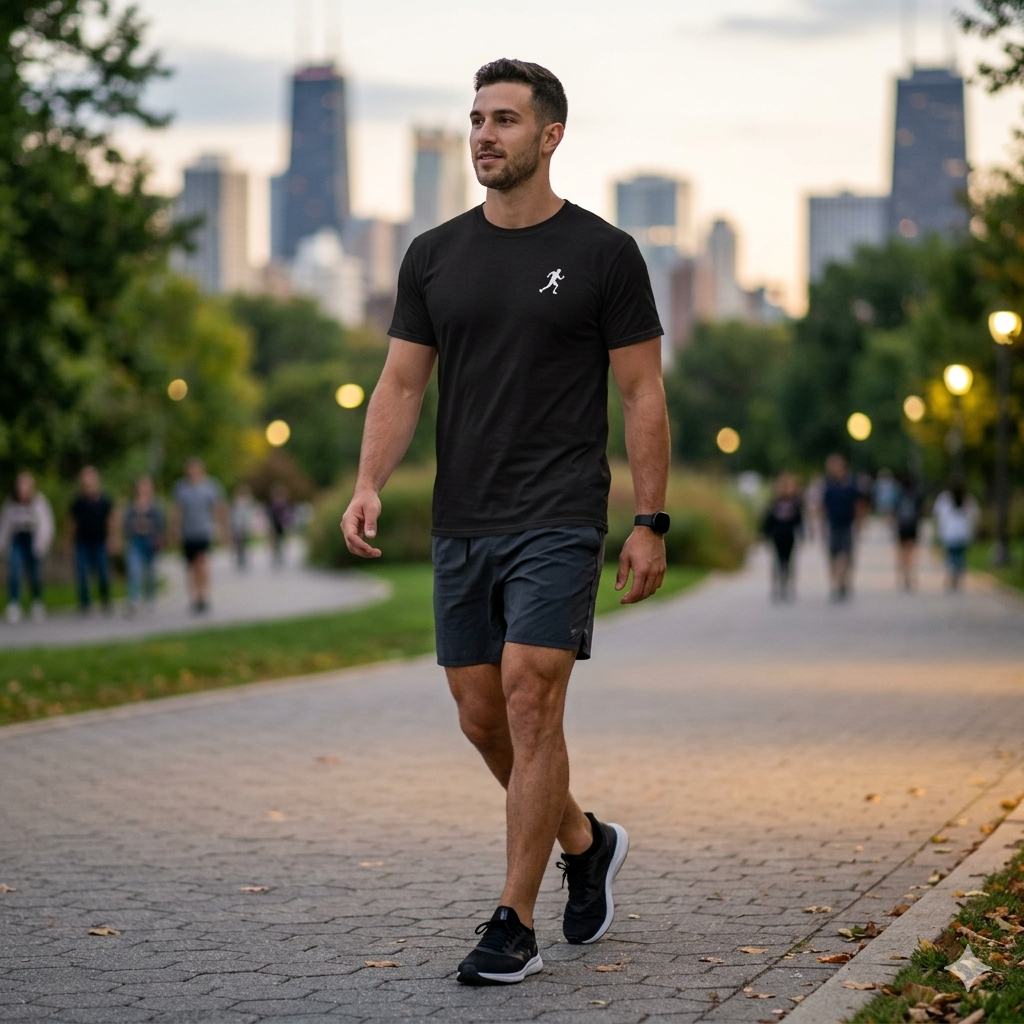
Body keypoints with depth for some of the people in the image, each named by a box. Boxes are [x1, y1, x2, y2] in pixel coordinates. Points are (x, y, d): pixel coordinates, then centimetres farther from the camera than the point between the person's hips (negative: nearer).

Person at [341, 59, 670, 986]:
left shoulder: (602, 254, -3)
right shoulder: (435, 256, 9)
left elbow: (643, 395, -2)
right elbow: (402, 384, 8)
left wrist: (651, 524, -6)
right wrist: (369, 484, -9)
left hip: (558, 521, -6)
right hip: (462, 525, 6)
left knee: (529, 700, -14)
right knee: (482, 717, 10)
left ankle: (515, 925, -6)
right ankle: (586, 843, 35)